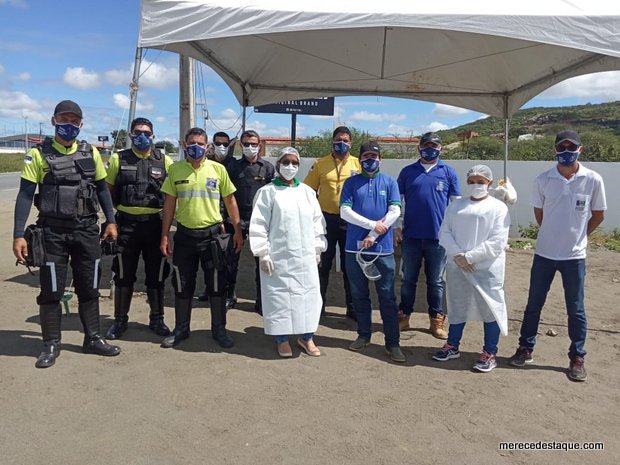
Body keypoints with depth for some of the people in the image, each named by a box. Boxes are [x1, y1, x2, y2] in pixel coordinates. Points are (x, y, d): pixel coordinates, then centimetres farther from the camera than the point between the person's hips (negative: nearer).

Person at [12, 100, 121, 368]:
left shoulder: (91, 153, 7)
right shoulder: (39, 154, -2)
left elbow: (102, 188, 13)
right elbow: (25, 195, -4)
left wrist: (111, 220, 5)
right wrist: (18, 235, -10)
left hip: (87, 230, 3)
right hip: (52, 231, -2)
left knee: (89, 288, 10)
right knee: (51, 290, 4)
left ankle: (93, 338, 23)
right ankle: (51, 345, 17)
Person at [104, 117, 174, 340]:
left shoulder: (165, 160, 4)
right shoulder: (118, 159, 4)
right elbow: (108, 190, 8)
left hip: (155, 223, 0)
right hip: (126, 223, 0)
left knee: (156, 274, 8)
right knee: (123, 274, 7)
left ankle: (157, 319, 22)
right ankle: (120, 320, 21)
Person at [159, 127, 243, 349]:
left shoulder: (218, 169, -1)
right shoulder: (175, 169, 2)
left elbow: (230, 200, 5)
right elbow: (169, 203, 5)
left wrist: (237, 231, 1)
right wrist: (164, 236, 2)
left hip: (212, 234, -1)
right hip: (185, 234, 1)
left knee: (217, 284, 6)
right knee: (182, 285, 10)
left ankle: (219, 328, 21)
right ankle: (181, 328, 26)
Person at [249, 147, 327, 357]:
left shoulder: (307, 191, 10)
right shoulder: (267, 192, -2)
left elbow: (317, 221, 13)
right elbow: (258, 225, -5)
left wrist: (318, 248, 9)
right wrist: (263, 254, -9)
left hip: (305, 256, 4)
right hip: (278, 257, -3)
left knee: (308, 295, 7)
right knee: (280, 296, 2)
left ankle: (307, 337, 21)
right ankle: (282, 339, 17)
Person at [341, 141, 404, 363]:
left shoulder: (389, 182, 6)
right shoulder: (351, 183, 6)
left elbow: (394, 211, -4)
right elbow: (345, 212, -4)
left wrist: (373, 236, -11)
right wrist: (373, 224, -13)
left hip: (383, 248, -1)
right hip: (355, 247, 1)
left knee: (387, 296, 0)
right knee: (359, 294, 11)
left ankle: (393, 343, 7)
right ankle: (363, 335, 25)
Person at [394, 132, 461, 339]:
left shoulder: (448, 172, 5)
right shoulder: (407, 171, 7)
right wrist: (396, 227, 2)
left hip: (438, 236, 0)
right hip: (411, 236, 1)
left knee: (435, 281, 9)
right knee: (408, 279, 10)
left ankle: (437, 319, 20)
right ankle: (403, 316, 22)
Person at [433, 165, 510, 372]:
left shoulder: (498, 208, -3)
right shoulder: (455, 206, 11)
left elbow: (497, 242, -11)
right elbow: (444, 233, 5)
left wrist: (469, 256, -14)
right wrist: (457, 255, -11)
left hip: (487, 269, -4)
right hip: (456, 267, 4)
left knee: (490, 308, 1)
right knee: (457, 306, 14)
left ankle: (490, 353, 15)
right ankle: (452, 346, 30)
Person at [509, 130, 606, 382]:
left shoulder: (593, 180, -8)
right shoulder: (543, 179, -4)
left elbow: (598, 215, 4)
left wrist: (578, 236, 10)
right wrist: (555, 235, 12)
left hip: (574, 256, -1)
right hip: (544, 253, 1)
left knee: (576, 310, 9)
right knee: (533, 304, 10)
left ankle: (577, 358, 22)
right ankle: (525, 348, 25)